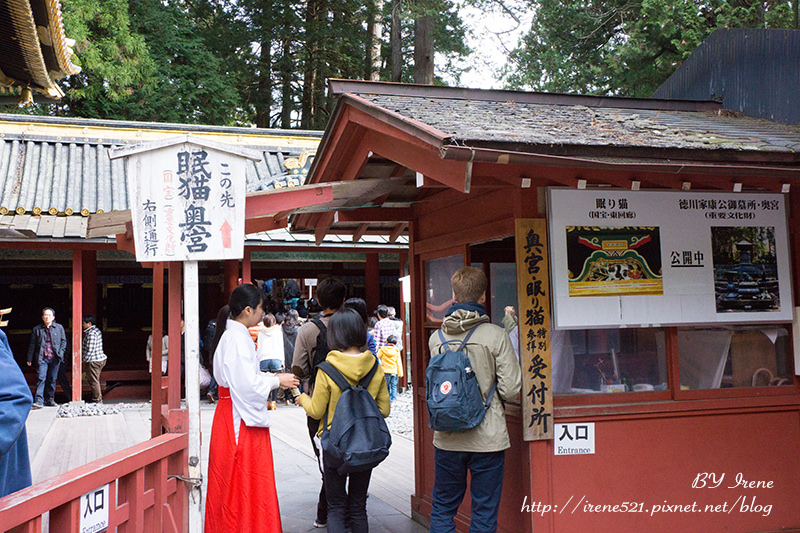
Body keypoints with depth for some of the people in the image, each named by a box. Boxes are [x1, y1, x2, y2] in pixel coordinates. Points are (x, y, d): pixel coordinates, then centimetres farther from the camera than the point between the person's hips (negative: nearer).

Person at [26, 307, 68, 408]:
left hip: (55, 358, 1)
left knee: (52, 379, 7)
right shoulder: (36, 329, 8)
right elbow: (32, 345, 11)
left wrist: (61, 353, -3)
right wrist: (29, 359, 8)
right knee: (41, 378, -11)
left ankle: (50, 399, 18)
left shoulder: (59, 328, 9)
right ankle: (39, 401, -15)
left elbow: (63, 341, 12)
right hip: (42, 358, -1)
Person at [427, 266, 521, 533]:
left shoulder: (436, 338, -1)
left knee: (442, 510, 16)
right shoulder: (496, 336, -11)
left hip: (447, 438, 3)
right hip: (488, 438, -3)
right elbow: (510, 390, -10)